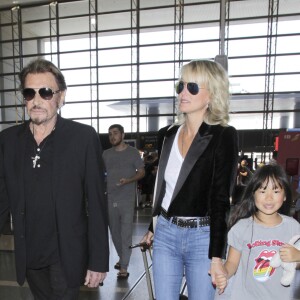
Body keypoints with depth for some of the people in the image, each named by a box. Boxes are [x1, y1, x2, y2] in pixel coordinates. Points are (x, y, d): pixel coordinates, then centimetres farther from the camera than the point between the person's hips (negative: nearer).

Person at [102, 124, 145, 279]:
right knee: (114, 231, 14)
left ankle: (124, 267, 3)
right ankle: (122, 257, 34)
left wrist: (128, 180, -17)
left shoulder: (132, 152, 1)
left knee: (126, 233, -4)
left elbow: (141, 172, 1)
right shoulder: (106, 154, 11)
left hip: (127, 198, -4)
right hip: (110, 198, 4)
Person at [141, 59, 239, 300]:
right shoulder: (171, 133, 5)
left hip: (203, 237, -4)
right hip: (166, 233, 5)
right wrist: (153, 227, 18)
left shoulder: (224, 135, -11)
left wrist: (217, 256, -13)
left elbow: (220, 197, -13)